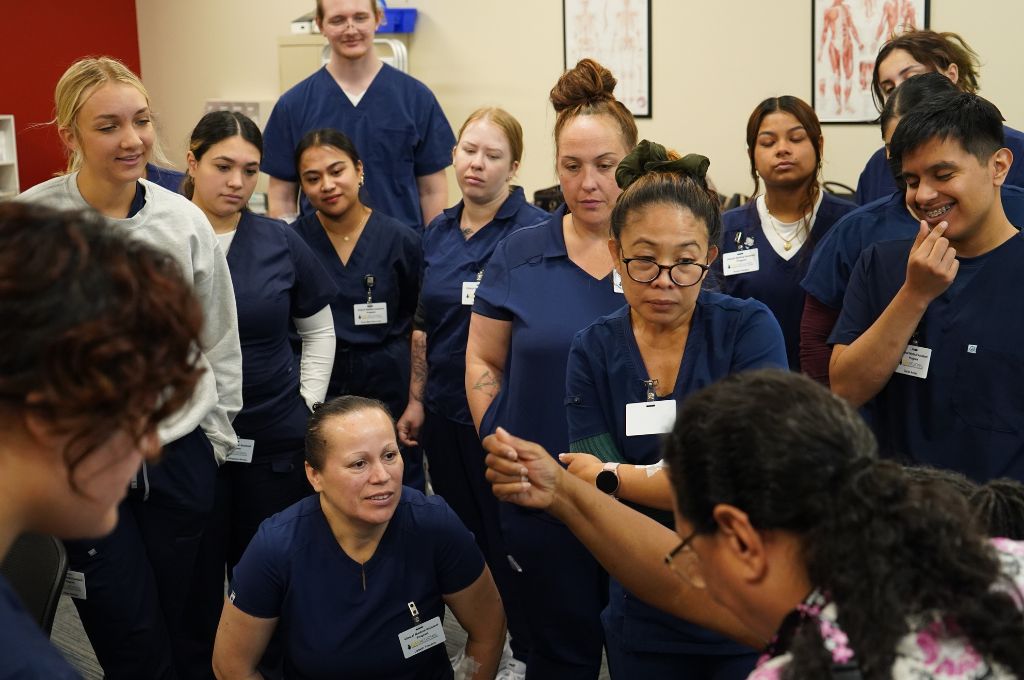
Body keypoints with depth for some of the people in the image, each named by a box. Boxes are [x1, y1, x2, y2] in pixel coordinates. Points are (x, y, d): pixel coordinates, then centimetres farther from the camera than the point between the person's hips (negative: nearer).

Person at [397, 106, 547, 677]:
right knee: (459, 528, 16)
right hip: (445, 411, 6)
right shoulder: (438, 234, 8)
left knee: (505, 533, 4)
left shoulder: (533, 232, -12)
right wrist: (416, 399, 14)